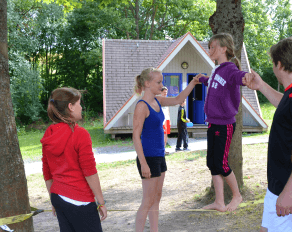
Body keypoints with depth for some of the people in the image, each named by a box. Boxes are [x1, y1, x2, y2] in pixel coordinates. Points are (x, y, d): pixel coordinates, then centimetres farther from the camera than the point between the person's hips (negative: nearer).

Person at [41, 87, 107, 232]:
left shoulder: (48, 135, 5)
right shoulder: (80, 134, -14)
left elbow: (47, 173, 12)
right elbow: (90, 172, -14)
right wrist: (101, 202, -7)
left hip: (58, 197, 7)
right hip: (79, 201, -7)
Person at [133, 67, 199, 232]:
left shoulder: (157, 101, 8)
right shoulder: (142, 106, -17)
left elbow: (178, 100, 21)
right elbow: (136, 136, -19)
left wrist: (192, 83, 9)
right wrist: (143, 164, -21)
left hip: (159, 157, 9)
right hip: (149, 158, -9)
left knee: (157, 198, 14)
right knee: (148, 201, -1)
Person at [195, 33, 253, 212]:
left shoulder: (230, 69, -15)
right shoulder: (217, 70, 12)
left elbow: (239, 76, -39)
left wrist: (246, 76, -61)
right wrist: (202, 79, 51)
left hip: (224, 125, -9)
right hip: (213, 123, 9)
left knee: (220, 164, -2)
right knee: (212, 163, 9)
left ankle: (237, 195, 22)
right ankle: (219, 202, 18)